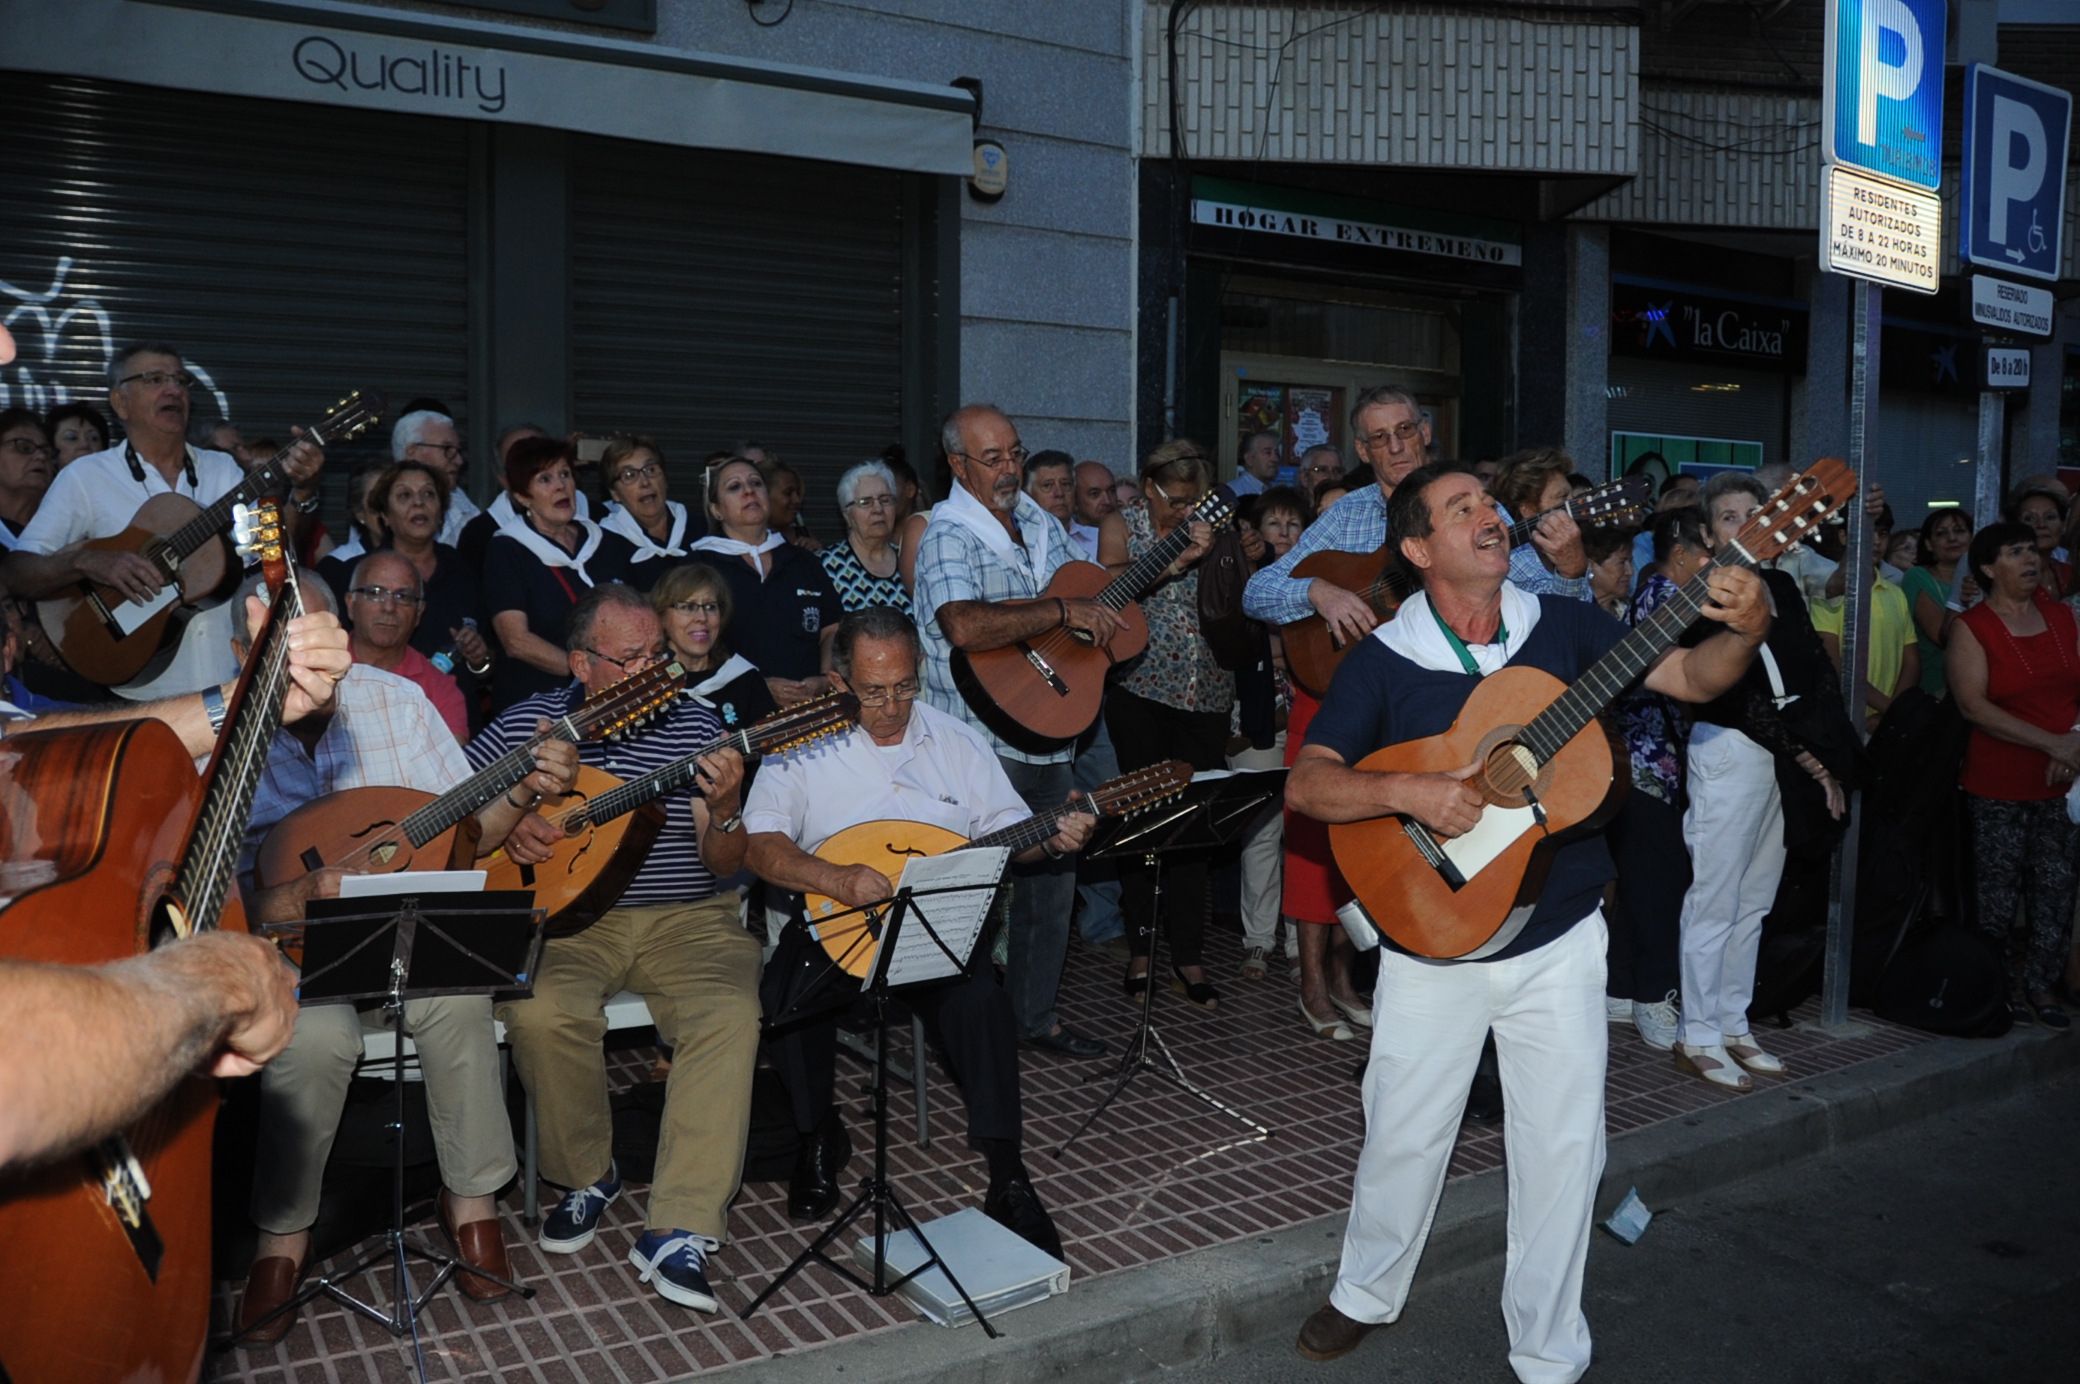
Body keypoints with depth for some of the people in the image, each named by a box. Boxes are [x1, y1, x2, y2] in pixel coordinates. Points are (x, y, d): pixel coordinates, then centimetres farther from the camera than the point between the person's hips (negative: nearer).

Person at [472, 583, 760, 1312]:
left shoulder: (697, 724, 5)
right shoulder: (532, 721, 5)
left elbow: (722, 865, 3)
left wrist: (724, 808, -19)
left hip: (686, 918, 0)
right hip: (568, 916, 0)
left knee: (730, 1013, -29)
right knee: (541, 1012, -30)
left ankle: (679, 1230, -26)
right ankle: (586, 1175, -1)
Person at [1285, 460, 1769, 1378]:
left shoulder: (1563, 628, 0)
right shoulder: (1383, 663, -7)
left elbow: (1693, 677, -2)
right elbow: (1306, 786, -12)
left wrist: (1745, 631, -23)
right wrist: (1410, 794, -27)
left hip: (1558, 941, 1)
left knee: (1563, 1146, 6)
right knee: (1403, 1131, 12)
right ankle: (1367, 1293, 38)